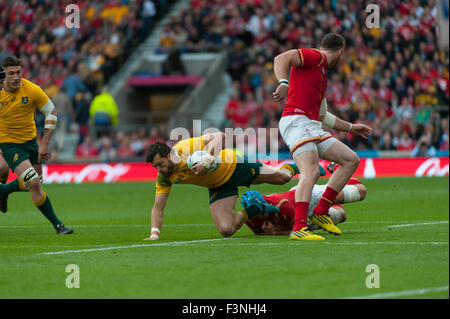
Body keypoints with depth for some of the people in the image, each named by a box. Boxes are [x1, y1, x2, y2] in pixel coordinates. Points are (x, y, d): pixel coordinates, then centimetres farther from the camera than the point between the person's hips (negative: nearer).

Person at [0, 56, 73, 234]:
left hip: (30, 140, 4)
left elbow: (51, 113, -5)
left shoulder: (32, 90, -15)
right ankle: (57, 224, -6)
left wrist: (45, 143, -9)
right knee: (34, 183, -17)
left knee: (33, 182, 16)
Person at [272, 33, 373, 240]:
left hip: (312, 127, 10)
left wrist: (351, 127, 47)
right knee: (311, 172, -26)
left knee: (351, 160, 10)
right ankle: (299, 228, -37)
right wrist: (283, 83, -33)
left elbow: (323, 116, 38)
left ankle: (321, 212, 7)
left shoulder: (321, 73, 30)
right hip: (296, 121, -10)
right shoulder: (315, 57, 2)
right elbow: (281, 59, -16)